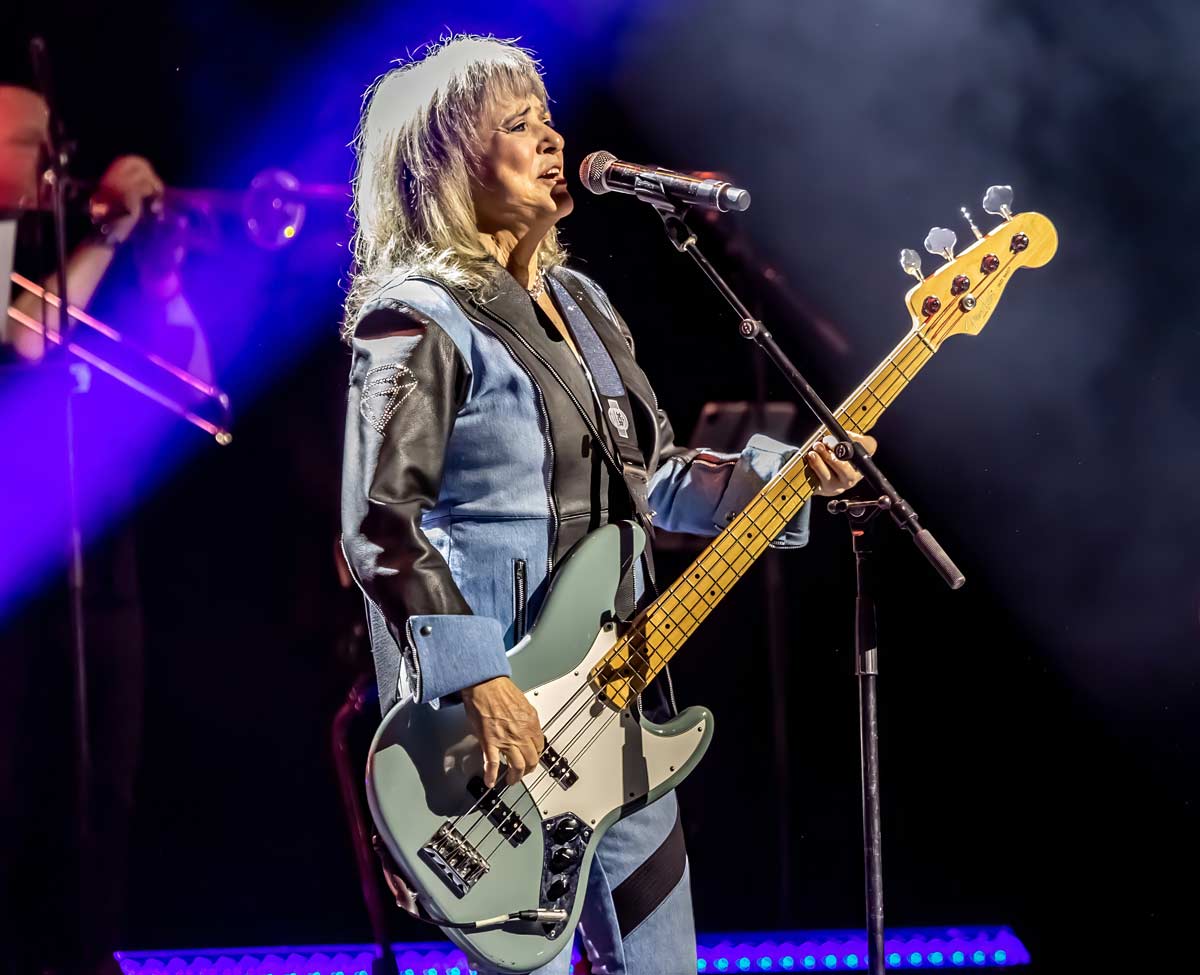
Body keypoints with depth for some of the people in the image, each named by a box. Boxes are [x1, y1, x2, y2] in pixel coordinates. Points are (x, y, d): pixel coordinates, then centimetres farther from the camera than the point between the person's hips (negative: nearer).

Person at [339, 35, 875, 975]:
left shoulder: (579, 303, 14)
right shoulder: (418, 321, -13)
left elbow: (657, 474, 20)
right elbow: (381, 531, -19)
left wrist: (787, 474, 5)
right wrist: (479, 683, -26)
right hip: (495, 717, -8)